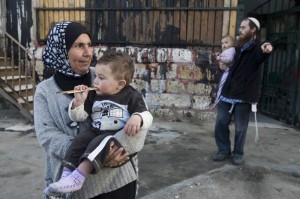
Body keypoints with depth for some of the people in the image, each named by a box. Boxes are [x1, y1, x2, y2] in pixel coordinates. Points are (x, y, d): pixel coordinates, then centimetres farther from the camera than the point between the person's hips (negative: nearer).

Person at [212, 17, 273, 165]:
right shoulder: (239, 47, 13)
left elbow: (259, 58, -33)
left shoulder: (258, 47, -7)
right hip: (228, 93, 6)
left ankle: (238, 154, 23)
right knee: (220, 124, 9)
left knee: (240, 128, 5)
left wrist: (265, 52, -57)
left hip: (243, 96, -6)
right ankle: (224, 150, 25)